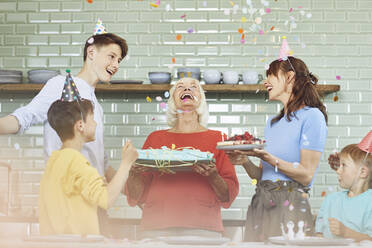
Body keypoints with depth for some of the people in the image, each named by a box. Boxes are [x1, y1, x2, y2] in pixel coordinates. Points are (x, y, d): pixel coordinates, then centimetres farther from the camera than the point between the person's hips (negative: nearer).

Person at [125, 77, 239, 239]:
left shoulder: (217, 139, 12)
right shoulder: (155, 138, 15)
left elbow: (228, 196, 7)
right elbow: (136, 197, 13)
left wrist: (213, 177, -12)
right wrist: (134, 173, -6)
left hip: (202, 228, -1)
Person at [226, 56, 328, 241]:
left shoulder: (311, 116, -3)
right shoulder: (272, 123, 19)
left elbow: (306, 175, -10)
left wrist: (266, 157, -18)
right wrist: (245, 162, -3)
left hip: (290, 205, -6)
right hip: (260, 204, 6)